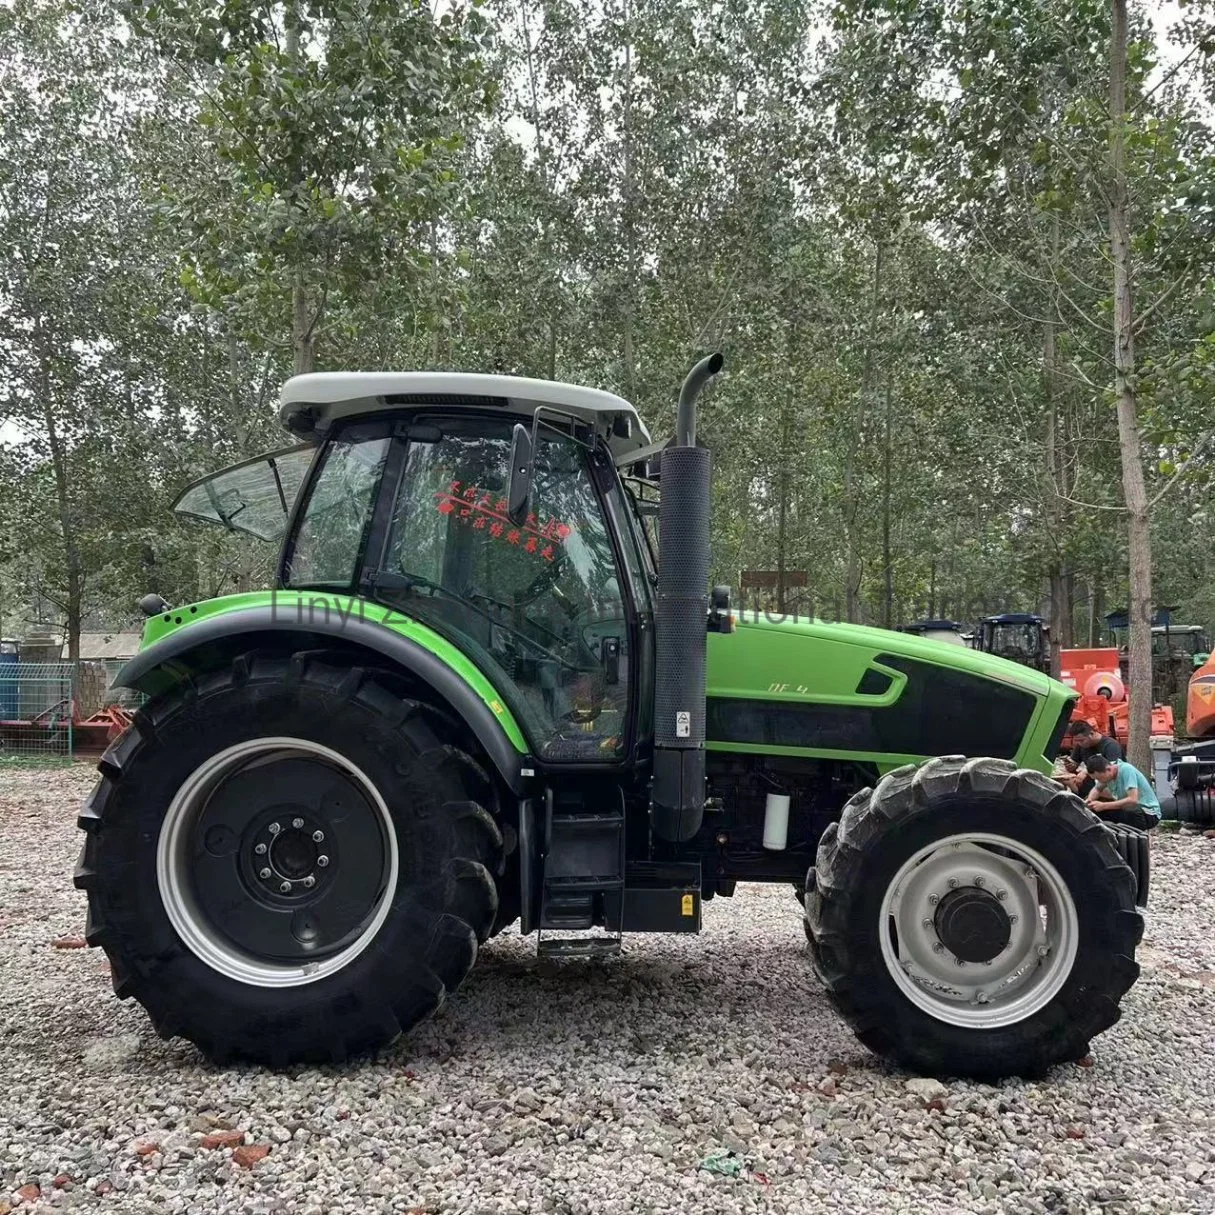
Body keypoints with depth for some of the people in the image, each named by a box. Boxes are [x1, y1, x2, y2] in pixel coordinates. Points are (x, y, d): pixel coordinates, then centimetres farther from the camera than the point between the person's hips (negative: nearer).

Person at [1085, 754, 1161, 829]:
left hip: (1149, 813, -7)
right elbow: (1097, 789, 12)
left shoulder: (1126, 770, -25)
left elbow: (1133, 800, -35)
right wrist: (1089, 800, -11)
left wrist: (1104, 806, -34)